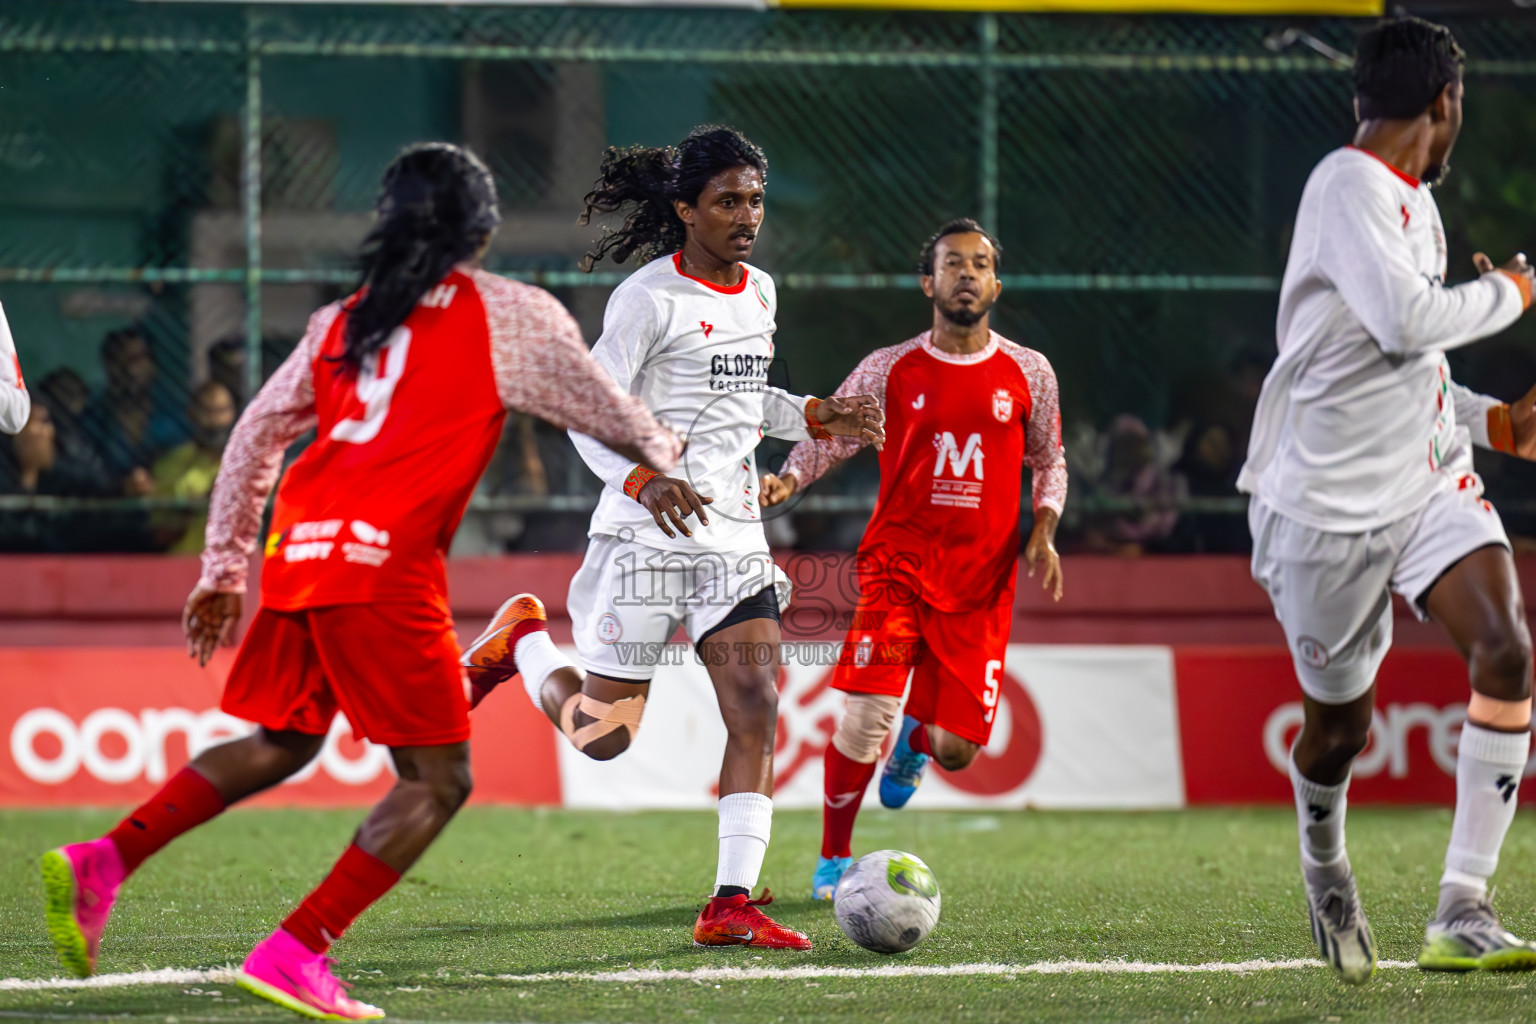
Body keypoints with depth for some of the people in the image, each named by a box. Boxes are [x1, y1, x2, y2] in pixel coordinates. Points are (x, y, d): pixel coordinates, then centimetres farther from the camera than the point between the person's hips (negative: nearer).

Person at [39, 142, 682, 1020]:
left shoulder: (344, 320, 19)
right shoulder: (512, 316, 5)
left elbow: (256, 435, 19)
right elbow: (606, 413, 16)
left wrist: (224, 568, 25)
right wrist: (665, 454, 38)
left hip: (299, 551, 7)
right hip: (383, 562, -7)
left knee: (280, 745, 22)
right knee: (438, 781, 2)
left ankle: (102, 863, 7)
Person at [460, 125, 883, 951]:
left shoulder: (759, 293, 12)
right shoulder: (650, 297, -11)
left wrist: (815, 417, 13)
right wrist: (640, 480, -29)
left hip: (736, 538, 6)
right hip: (645, 539, -6)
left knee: (758, 711, -10)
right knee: (604, 736, 0)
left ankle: (731, 906, -10)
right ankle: (521, 636, 31)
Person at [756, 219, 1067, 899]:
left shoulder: (1028, 374, 7)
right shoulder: (889, 370, 3)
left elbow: (1049, 464, 17)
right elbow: (827, 437, 6)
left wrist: (1043, 534, 1)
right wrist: (787, 480, -15)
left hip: (981, 583, 2)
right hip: (897, 566, -1)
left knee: (958, 750, -2)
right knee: (865, 716, -19)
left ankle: (915, 740, 38)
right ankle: (834, 860, 1)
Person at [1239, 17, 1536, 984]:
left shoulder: (1412, 202, 15)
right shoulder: (1348, 187, -14)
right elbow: (1406, 322, -26)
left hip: (1429, 483, 7)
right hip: (1329, 503, -7)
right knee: (1340, 722, 6)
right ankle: (1326, 870, 42)